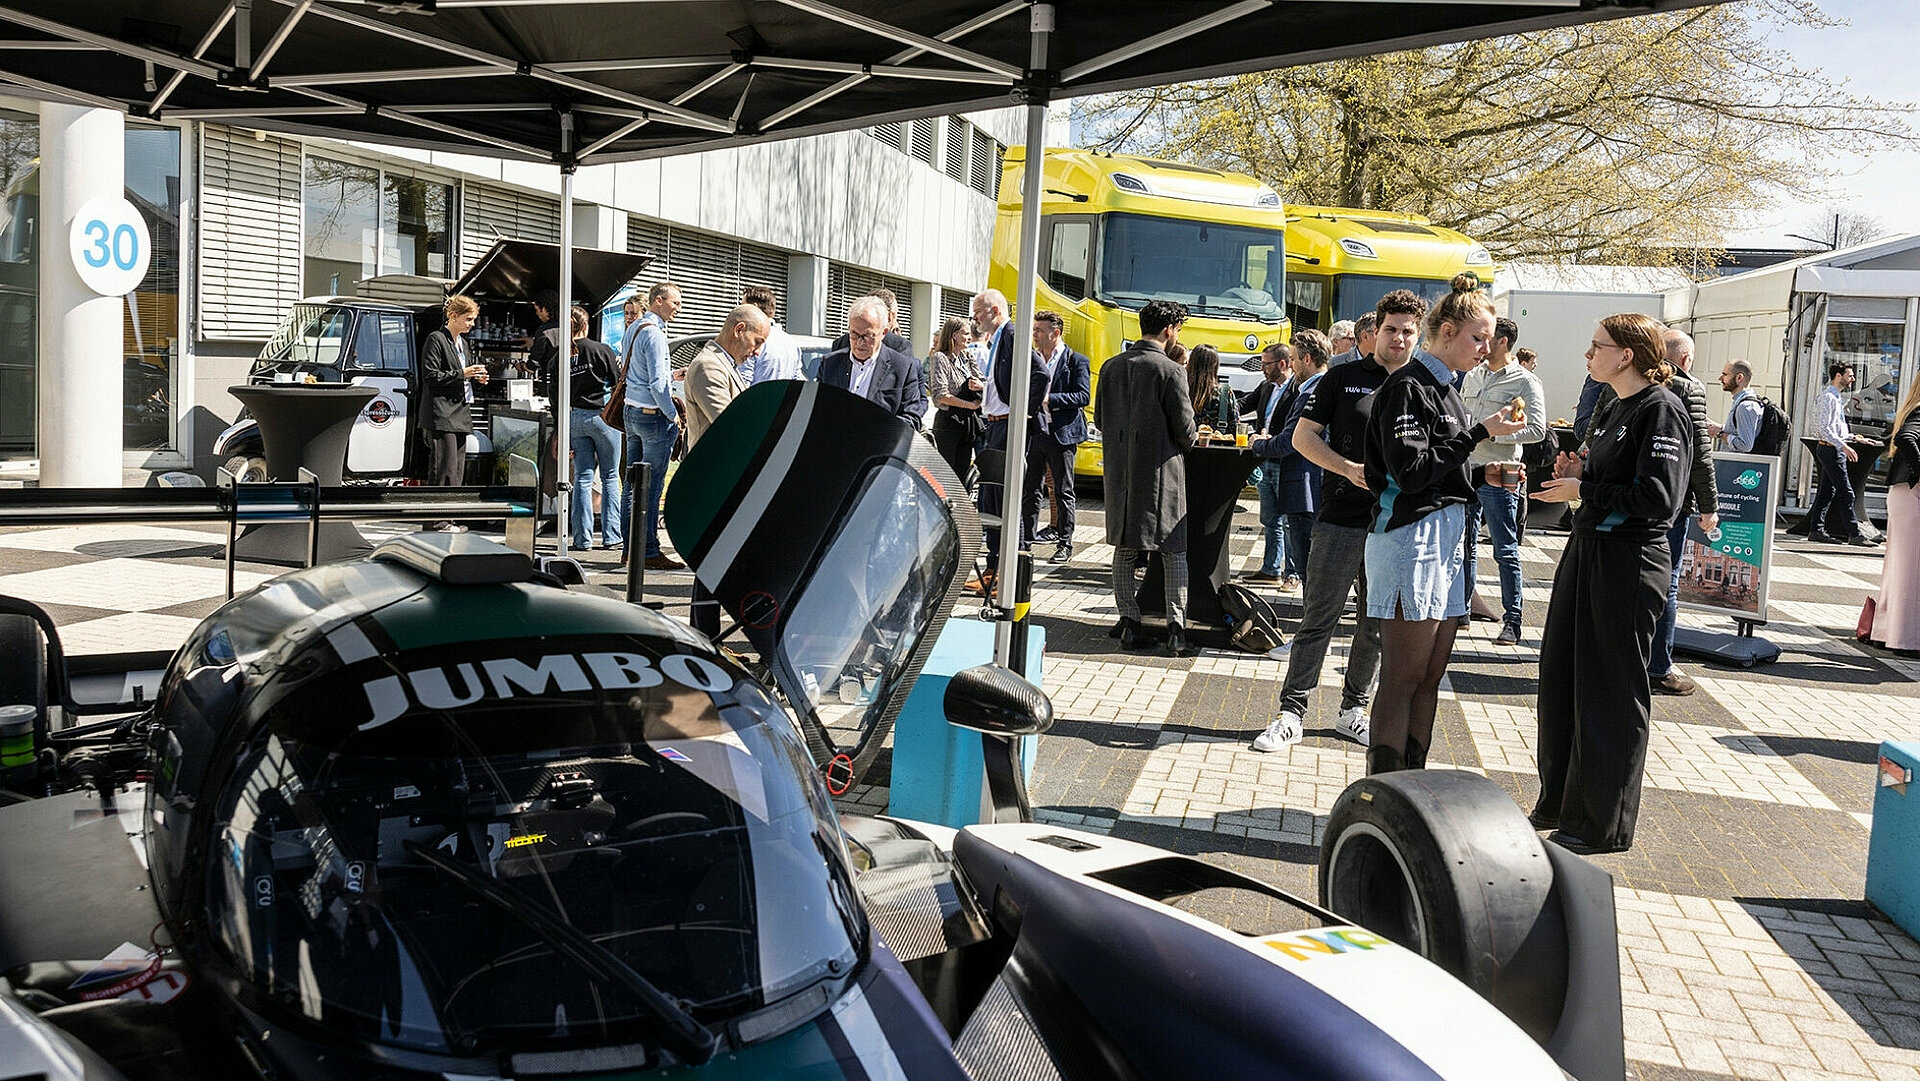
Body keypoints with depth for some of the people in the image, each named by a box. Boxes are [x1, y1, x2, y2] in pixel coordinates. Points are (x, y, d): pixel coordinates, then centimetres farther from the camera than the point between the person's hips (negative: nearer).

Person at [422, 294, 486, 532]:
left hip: (460, 414, 9)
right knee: (445, 467, -10)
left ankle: (449, 517, 12)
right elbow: (430, 376, -12)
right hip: (442, 413, -9)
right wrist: (462, 374, -15)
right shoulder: (436, 339, -7)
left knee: (458, 468, 8)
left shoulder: (462, 342, 19)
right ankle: (439, 519, -6)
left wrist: (475, 376, 9)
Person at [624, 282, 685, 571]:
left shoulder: (633, 329, 15)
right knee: (652, 486, -7)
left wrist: (671, 374, 26)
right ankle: (649, 552, -4)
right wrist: (674, 416, -14)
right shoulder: (654, 334, -15)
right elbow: (657, 383, -19)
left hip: (631, 412, 10)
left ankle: (631, 547, 17)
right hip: (653, 416, -10)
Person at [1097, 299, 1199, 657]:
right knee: (1173, 549, 4)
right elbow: (1185, 429, -9)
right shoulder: (1170, 372, -11)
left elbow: (1100, 419, 12)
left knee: (1124, 547, 12)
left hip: (1119, 470, 5)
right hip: (1160, 469, -5)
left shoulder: (1111, 367, 5)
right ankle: (1176, 628, 0)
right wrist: (1194, 438, 14)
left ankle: (1129, 623, 11)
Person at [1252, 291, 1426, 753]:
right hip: (1341, 520, -3)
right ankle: (1292, 714, 6)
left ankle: (1353, 710, 24)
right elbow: (1304, 436, 1)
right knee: (1317, 620, -1)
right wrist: (1349, 469, -13)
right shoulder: (1343, 377, 4)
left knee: (1377, 626, 10)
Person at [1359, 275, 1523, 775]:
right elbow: (1411, 471, -19)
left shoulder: (1446, 390, 19)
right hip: (1412, 535, -9)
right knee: (1403, 677, -7)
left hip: (1448, 538, 9)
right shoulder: (1408, 386, -10)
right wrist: (1480, 433, -16)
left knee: (1430, 678, 10)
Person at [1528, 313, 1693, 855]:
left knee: (1612, 692, 0)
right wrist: (1580, 475, 3)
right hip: (1588, 551, 9)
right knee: (1561, 677, 14)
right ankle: (1560, 803, 28)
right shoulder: (1621, 408, 14)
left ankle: (1605, 824, 13)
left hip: (1629, 561, -9)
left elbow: (1659, 497, -22)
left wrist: (1583, 490, -16)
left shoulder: (1662, 409, -13)